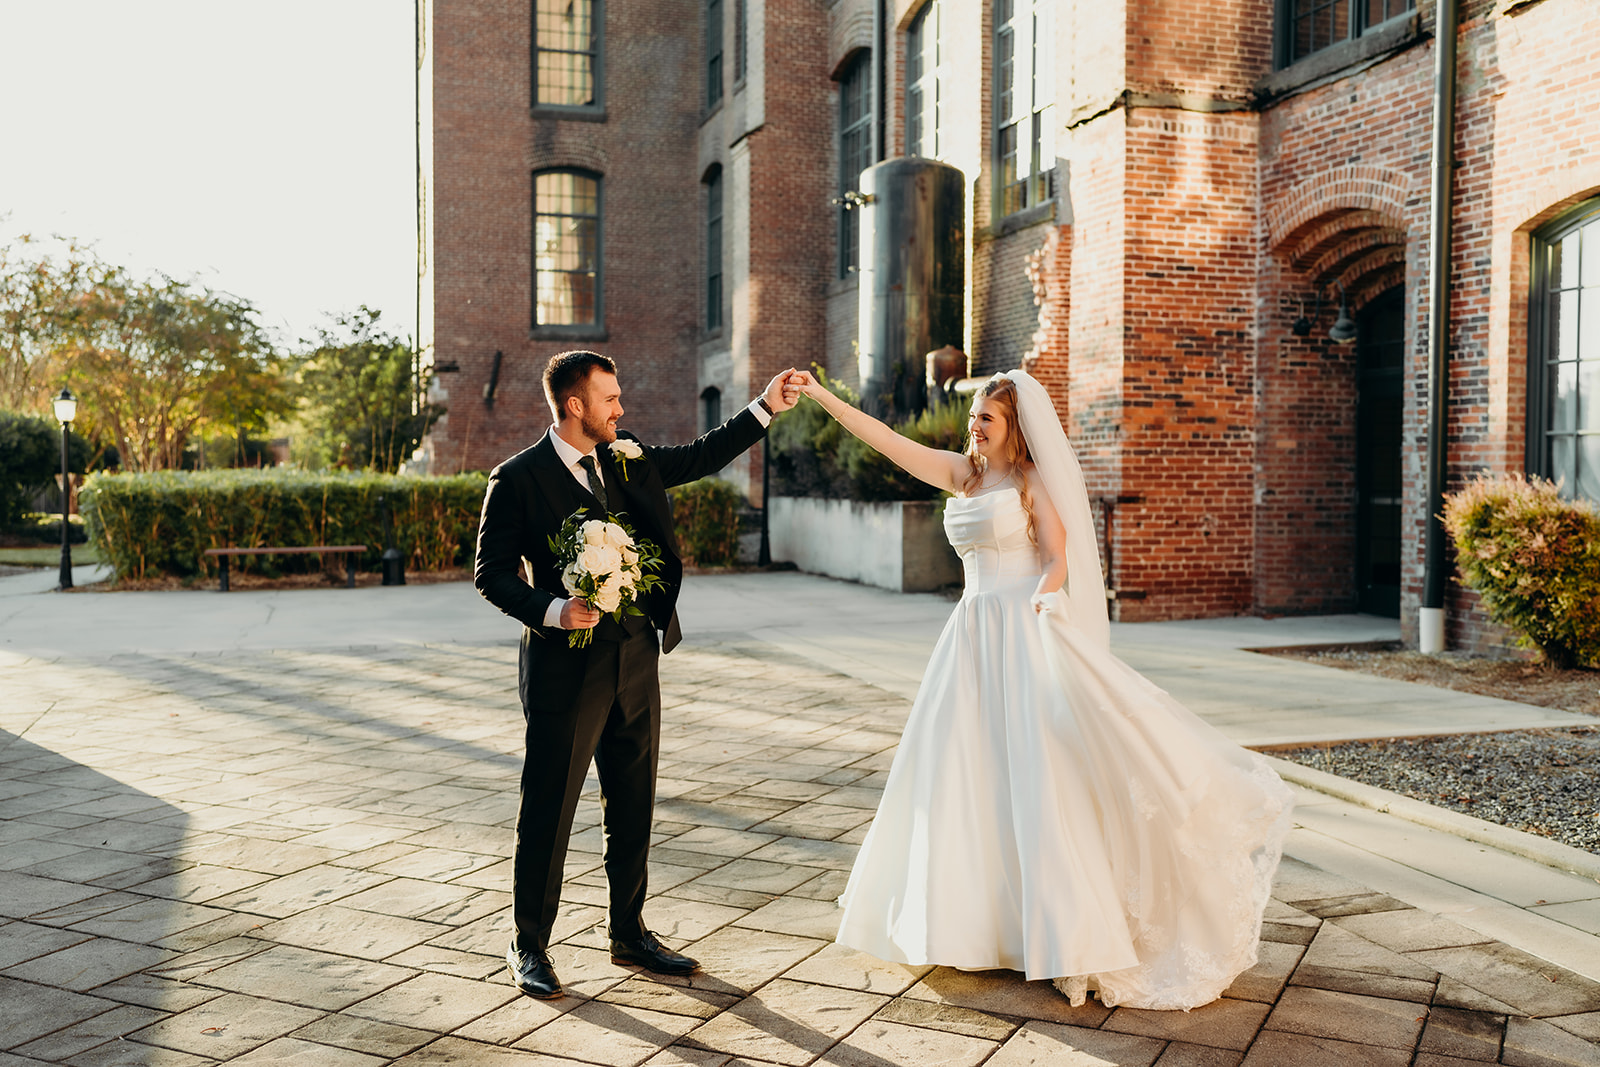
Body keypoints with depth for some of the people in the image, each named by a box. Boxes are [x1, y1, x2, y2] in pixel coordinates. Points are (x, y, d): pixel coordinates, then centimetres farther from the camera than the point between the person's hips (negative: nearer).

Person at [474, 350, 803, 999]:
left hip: (636, 663, 6)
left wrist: (765, 407, 11)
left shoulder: (630, 459, 9)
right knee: (547, 812, 4)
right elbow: (491, 573, -8)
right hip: (566, 667, -6)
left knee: (633, 810, 14)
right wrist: (552, 610, -22)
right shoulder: (518, 479, -8)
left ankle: (630, 934, 30)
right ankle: (528, 945, 21)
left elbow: (701, 458, 18)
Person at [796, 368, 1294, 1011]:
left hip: (1025, 633, -6)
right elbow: (886, 441, 9)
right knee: (964, 775, 8)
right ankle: (976, 915, 22)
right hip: (973, 635, 6)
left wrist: (1034, 607, -26)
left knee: (1039, 774, -9)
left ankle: (1068, 927, -3)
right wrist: (821, 397, 4)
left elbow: (1059, 562, -7)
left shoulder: (1035, 480, -2)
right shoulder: (961, 474, 12)